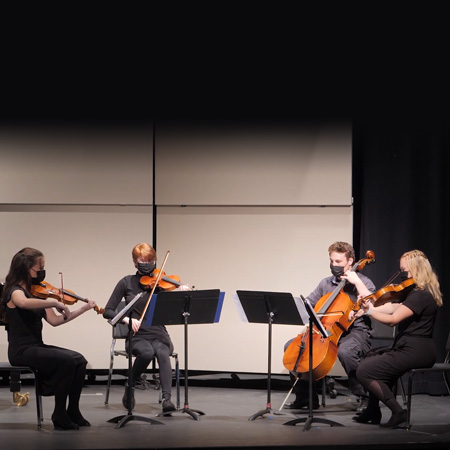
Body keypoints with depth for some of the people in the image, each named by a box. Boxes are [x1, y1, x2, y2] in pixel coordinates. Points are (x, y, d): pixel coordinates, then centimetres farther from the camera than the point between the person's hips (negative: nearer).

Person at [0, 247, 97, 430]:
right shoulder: (15, 292, -11)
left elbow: (54, 320, 10)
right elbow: (24, 303, -38)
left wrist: (82, 309, 5)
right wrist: (55, 303, -33)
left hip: (37, 347, 8)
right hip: (22, 351, -8)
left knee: (79, 360, -9)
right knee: (66, 360, -25)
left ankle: (73, 412, 1)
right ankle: (60, 416, -14)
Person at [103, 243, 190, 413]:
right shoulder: (127, 283, 5)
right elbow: (108, 311, 2)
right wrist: (127, 319, -16)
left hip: (159, 335, 1)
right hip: (137, 336, 0)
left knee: (163, 353, -34)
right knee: (147, 352, -34)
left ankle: (167, 398, -42)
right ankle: (132, 383, -6)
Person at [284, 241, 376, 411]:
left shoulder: (362, 282, 1)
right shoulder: (326, 283, 17)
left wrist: (357, 282, -17)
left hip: (356, 331, -6)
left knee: (344, 351, -40)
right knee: (291, 345, -10)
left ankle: (364, 397, -22)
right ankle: (306, 396, 0)